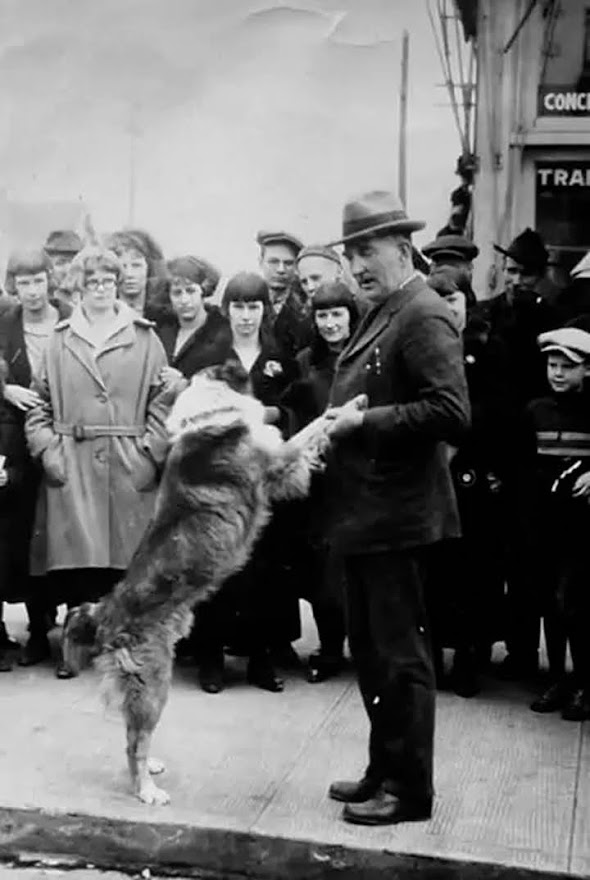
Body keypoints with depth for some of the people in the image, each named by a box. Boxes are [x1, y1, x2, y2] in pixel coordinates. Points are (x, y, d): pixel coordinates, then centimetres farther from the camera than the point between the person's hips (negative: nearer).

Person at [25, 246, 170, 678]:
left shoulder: (144, 338, 7)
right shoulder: (59, 339, 11)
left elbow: (161, 401, 4)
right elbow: (40, 403, 11)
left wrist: (152, 453, -5)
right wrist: (47, 449, -2)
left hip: (129, 465, -1)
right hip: (71, 464, 1)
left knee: (125, 561, -1)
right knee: (75, 559, 0)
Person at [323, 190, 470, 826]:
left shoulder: (423, 316, -14)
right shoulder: (379, 317, 15)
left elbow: (451, 413, -23)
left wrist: (365, 421, -20)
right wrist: (338, 422, 7)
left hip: (396, 516, -10)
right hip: (365, 512, 10)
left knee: (399, 655, 1)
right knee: (370, 650, 17)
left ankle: (408, 789, 15)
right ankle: (383, 771, 31)